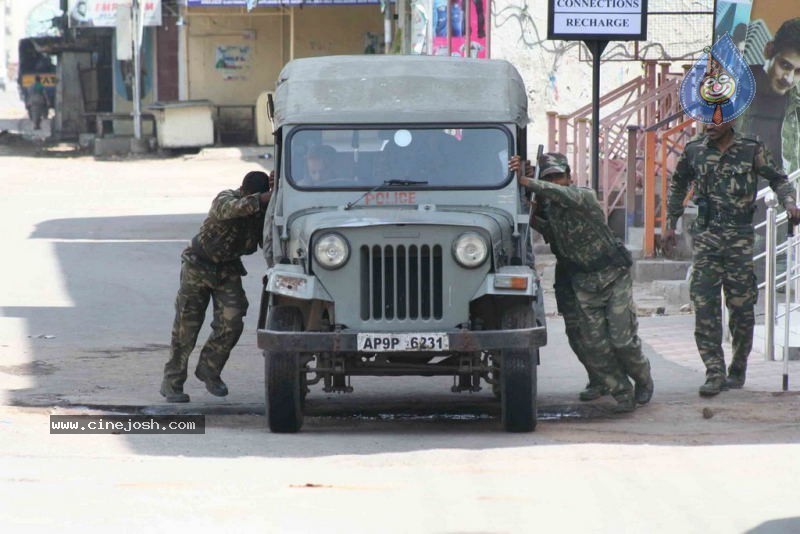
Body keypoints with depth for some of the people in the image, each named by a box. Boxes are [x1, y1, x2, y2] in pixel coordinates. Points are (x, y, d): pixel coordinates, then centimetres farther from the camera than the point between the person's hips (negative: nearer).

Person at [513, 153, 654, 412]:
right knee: (594, 343, -7)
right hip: (583, 282, 5)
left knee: (622, 339, -7)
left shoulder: (585, 197, -18)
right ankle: (622, 393, 4)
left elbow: (565, 196, -36)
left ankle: (643, 379, 19)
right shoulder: (546, 207, 3)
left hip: (613, 274, -5)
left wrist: (527, 182, -45)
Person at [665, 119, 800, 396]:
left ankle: (737, 371, 18)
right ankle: (714, 371, -11)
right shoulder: (693, 151, 7)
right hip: (706, 236, 1)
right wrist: (670, 223, 23)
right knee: (704, 303, -11)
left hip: (740, 238, -1)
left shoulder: (752, 151, 2)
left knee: (741, 306, 2)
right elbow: (678, 184, 22)